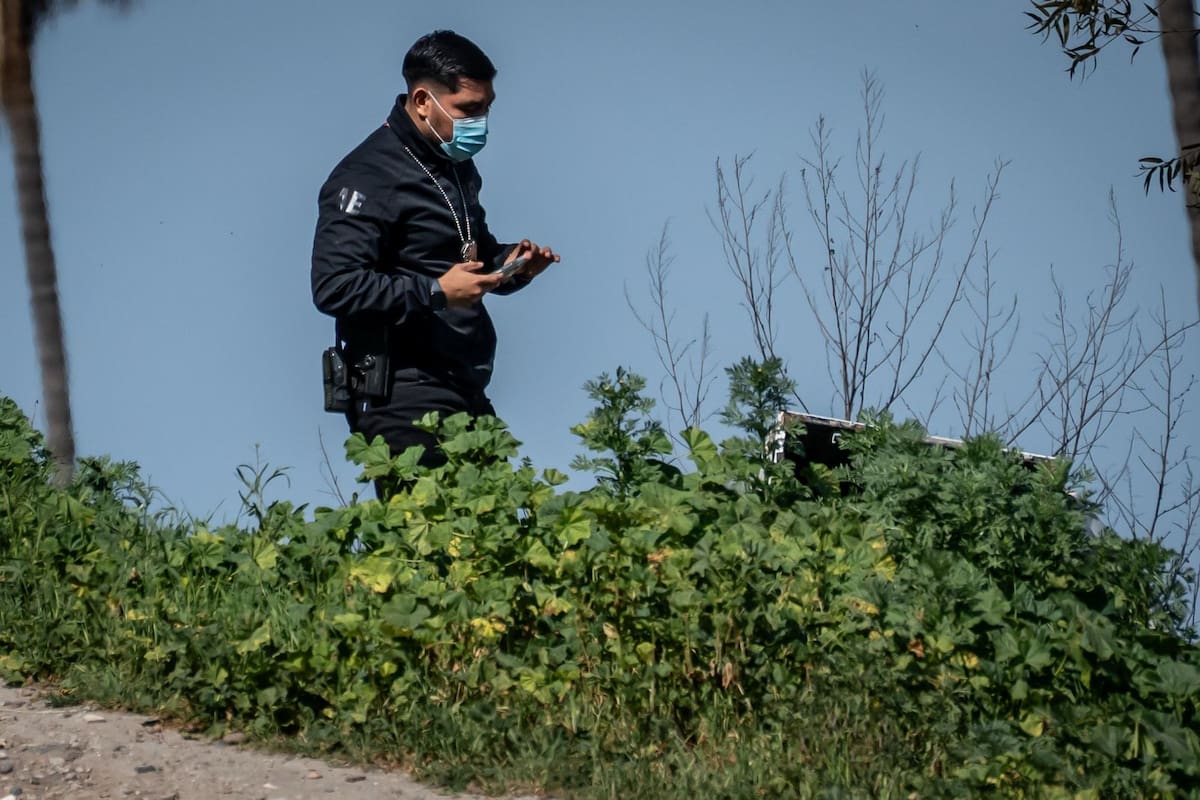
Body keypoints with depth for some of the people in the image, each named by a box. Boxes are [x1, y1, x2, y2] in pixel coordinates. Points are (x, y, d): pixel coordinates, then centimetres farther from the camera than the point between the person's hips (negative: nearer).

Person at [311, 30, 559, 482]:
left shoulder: (456, 167, 17)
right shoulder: (367, 177, -11)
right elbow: (334, 287, -20)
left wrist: (508, 264, 8)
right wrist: (437, 292, -23)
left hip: (465, 395, 9)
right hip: (403, 403, -9)